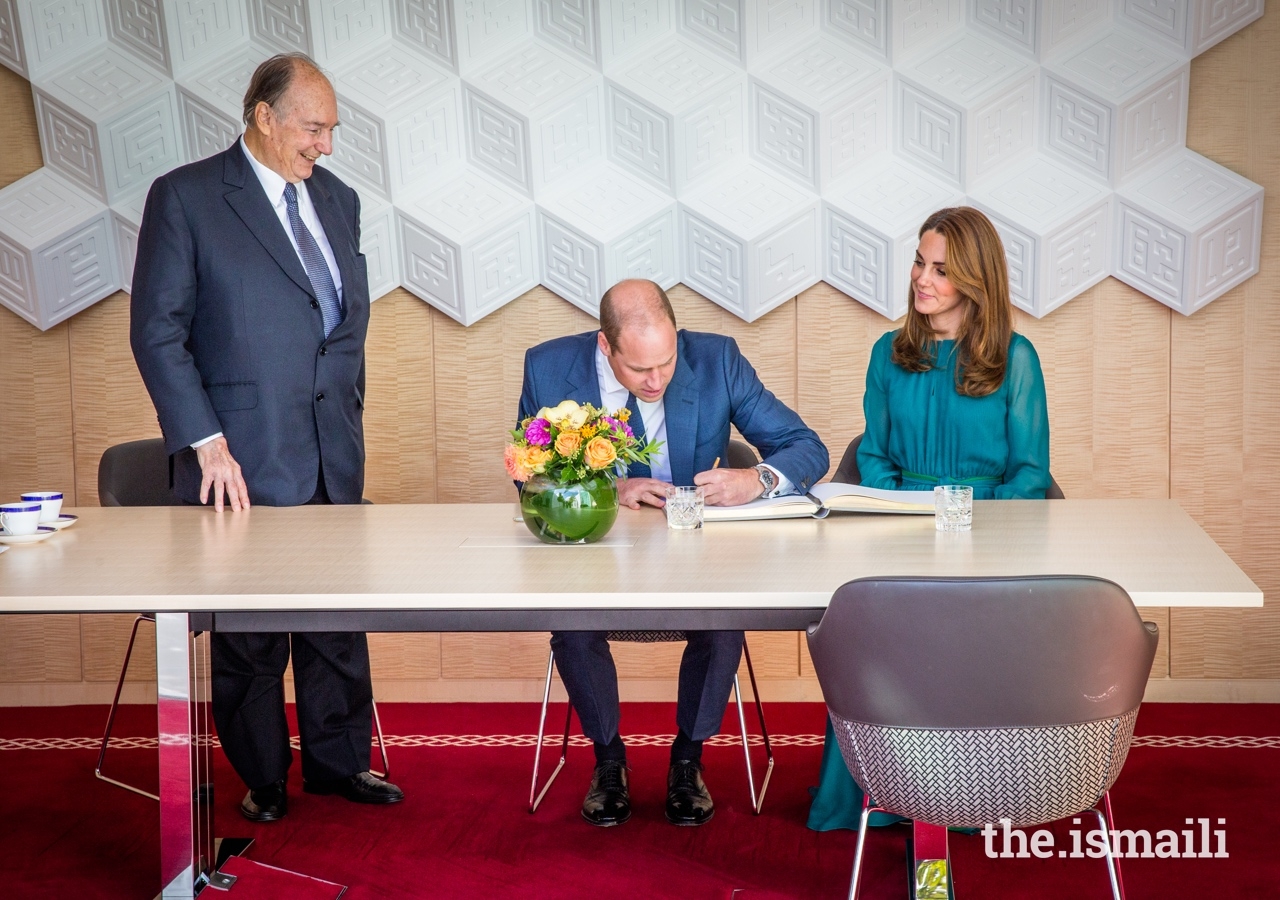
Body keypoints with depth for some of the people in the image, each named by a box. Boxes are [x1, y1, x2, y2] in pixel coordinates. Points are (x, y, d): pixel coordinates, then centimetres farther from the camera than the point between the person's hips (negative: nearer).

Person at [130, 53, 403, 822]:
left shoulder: (339, 201, 13)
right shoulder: (185, 198, -5)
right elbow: (157, 331, -9)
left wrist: (349, 422, 11)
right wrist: (206, 442, -15)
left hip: (333, 460, 5)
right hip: (244, 461, -5)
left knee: (339, 619, 11)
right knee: (249, 631, 7)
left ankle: (339, 761, 27)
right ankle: (262, 780, 23)